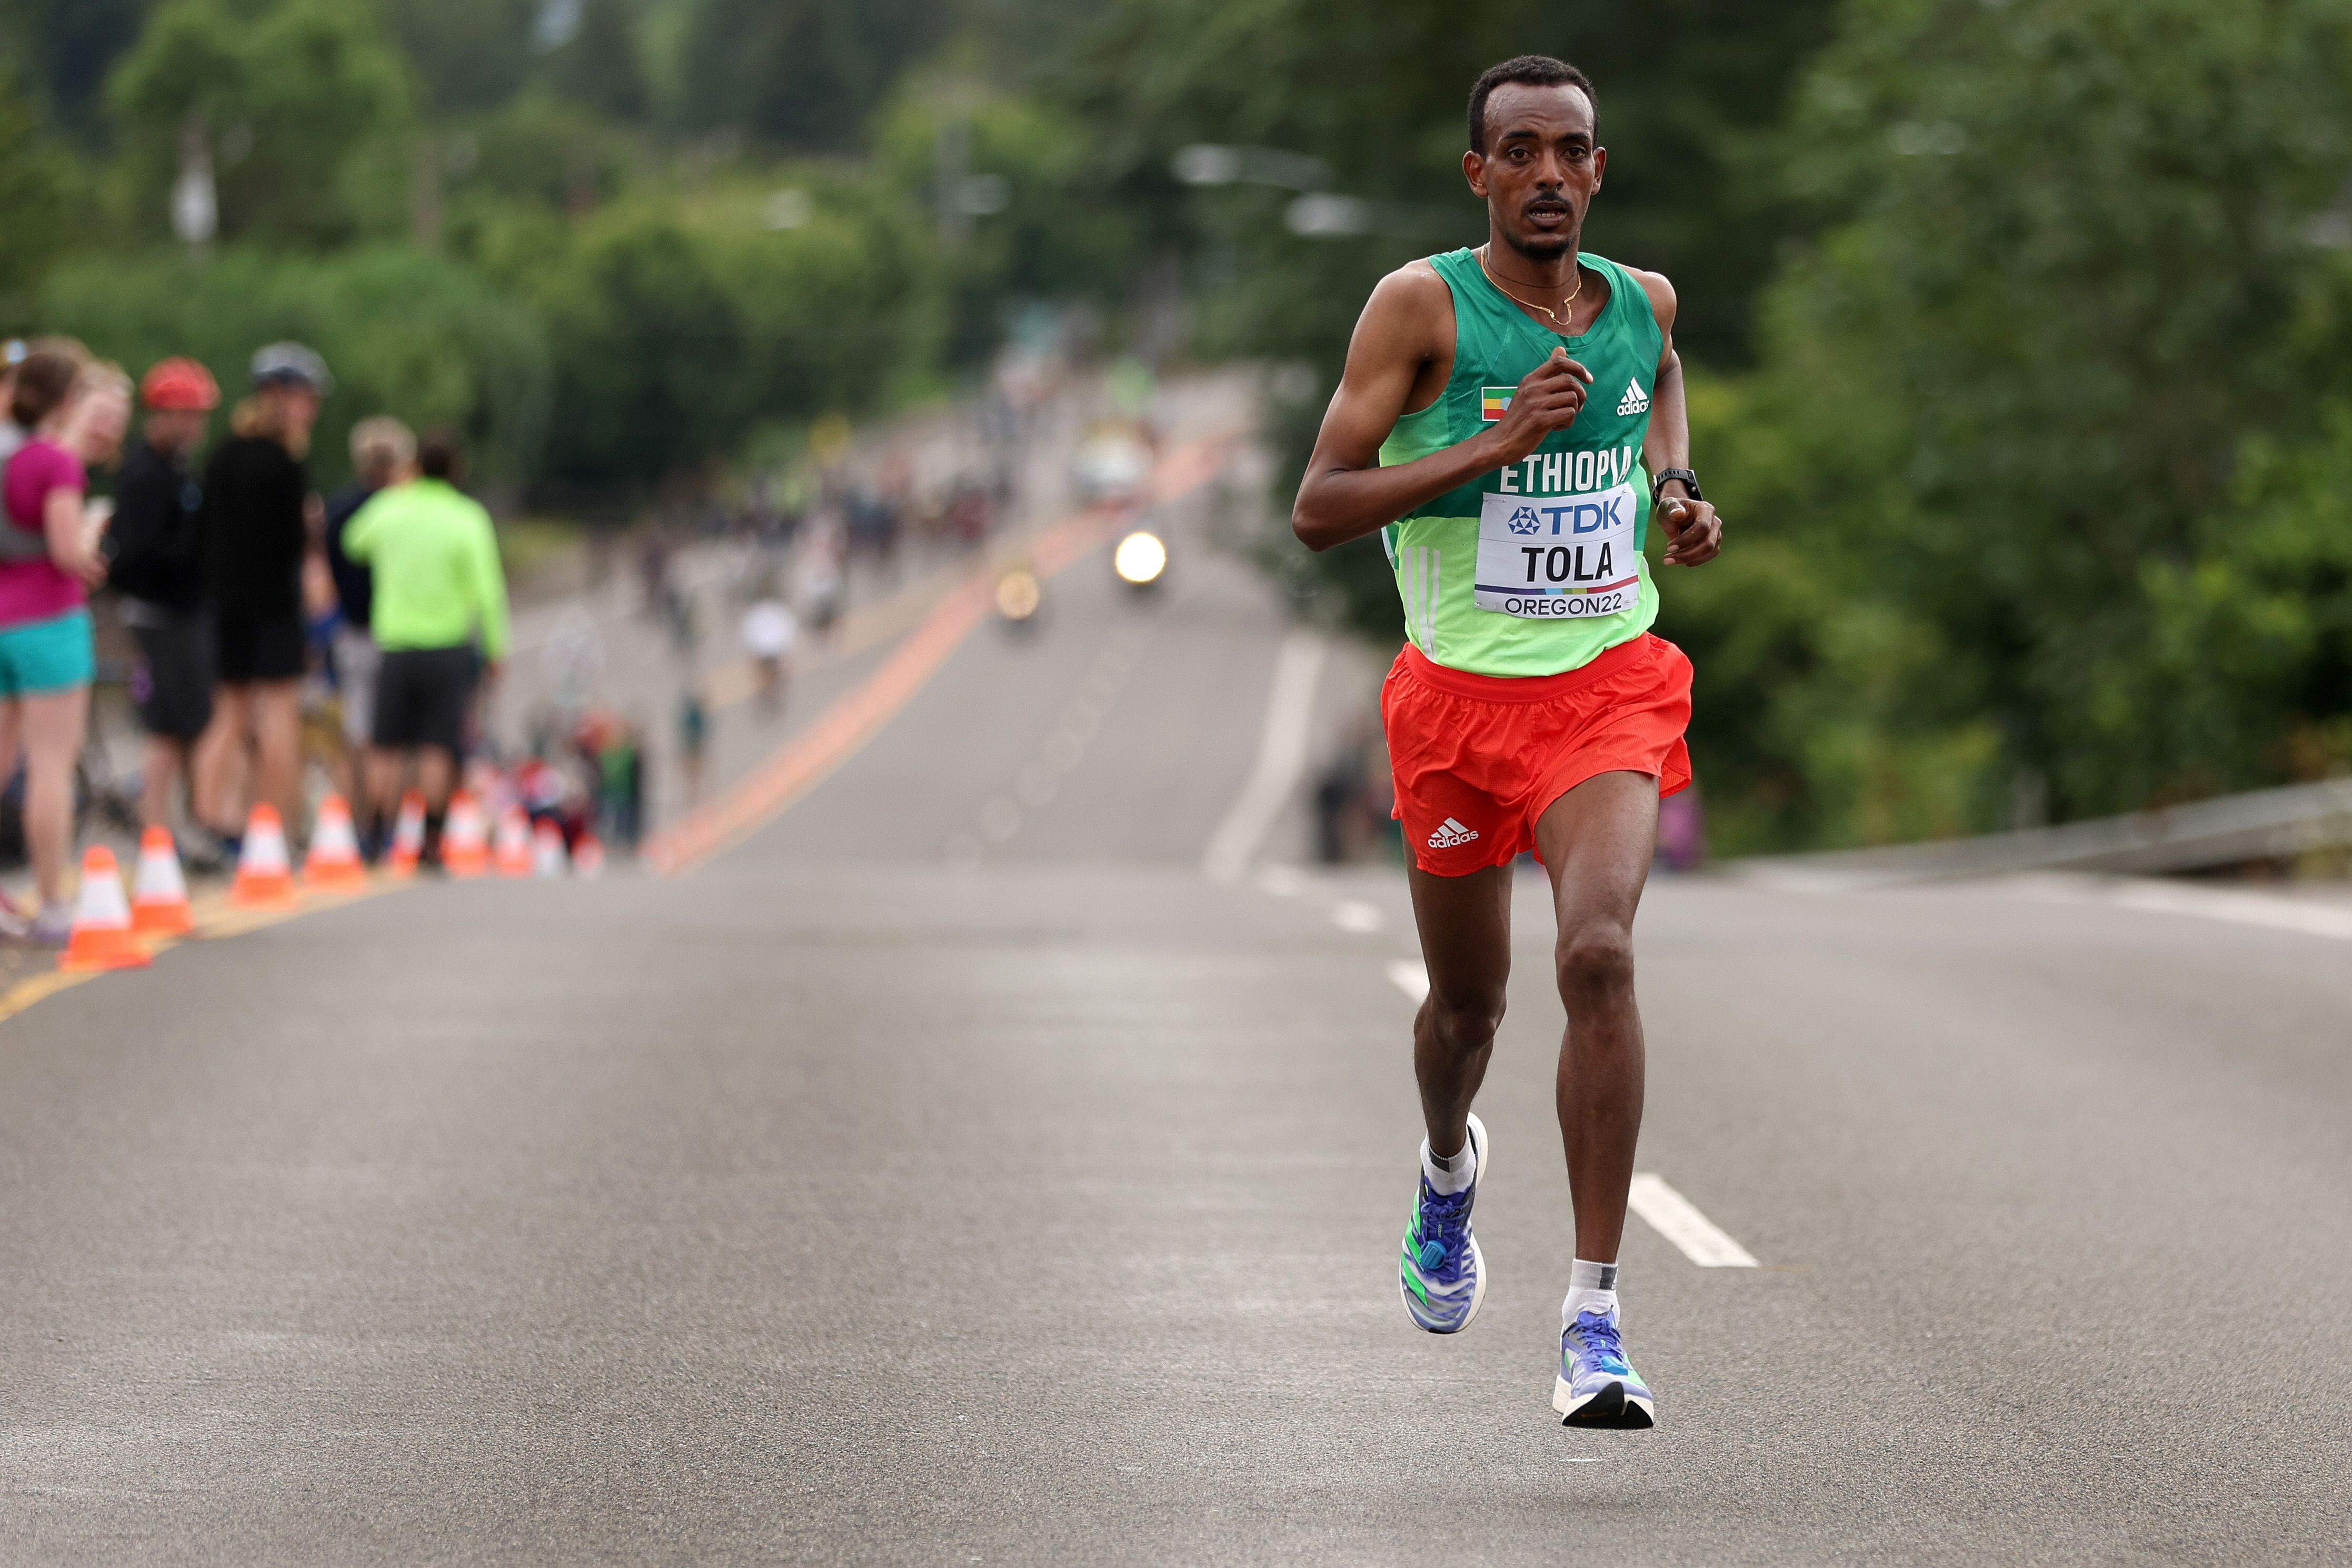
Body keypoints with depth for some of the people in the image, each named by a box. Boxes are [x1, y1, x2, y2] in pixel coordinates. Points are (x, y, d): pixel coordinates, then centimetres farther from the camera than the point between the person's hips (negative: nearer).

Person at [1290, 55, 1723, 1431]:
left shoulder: (1643, 302, 3)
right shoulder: (1424, 307, -9)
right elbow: (1318, 507, -14)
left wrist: (1679, 490, 9)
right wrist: (1493, 444, -24)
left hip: (1609, 684, 1)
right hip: (1461, 691, -1)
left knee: (1600, 954, -22)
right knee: (1470, 997, 15)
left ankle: (1597, 1313, -21)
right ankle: (1449, 1169, 52)